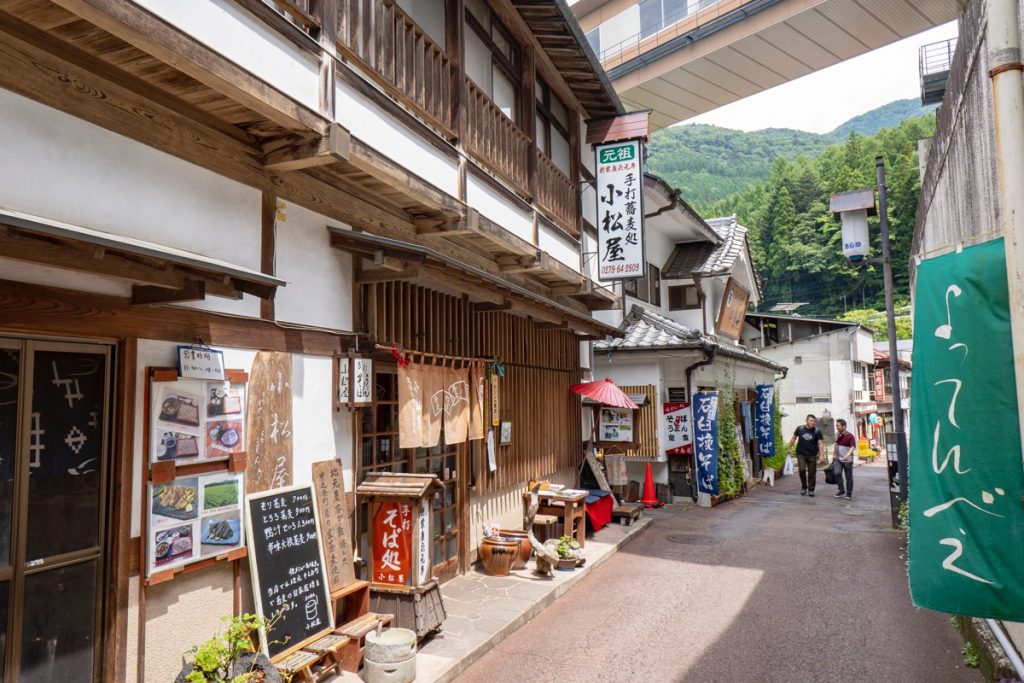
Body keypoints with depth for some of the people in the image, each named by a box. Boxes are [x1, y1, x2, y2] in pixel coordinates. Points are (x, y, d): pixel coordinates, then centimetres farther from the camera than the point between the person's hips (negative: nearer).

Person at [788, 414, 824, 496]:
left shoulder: (817, 431, -3)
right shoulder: (800, 428, 0)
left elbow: (820, 443, -7)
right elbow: (794, 438, 12)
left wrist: (822, 455, -16)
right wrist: (789, 447, 11)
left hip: (812, 455, 0)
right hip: (801, 454, 0)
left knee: (812, 473, 2)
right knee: (802, 470, -10)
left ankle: (811, 490, 15)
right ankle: (804, 487, 11)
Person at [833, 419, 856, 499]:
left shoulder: (850, 436, -12)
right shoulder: (837, 435, 9)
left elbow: (853, 447, -24)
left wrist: (848, 454, -40)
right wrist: (835, 455, 23)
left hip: (847, 460, -5)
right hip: (838, 459, 5)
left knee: (849, 477, 4)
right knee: (837, 474, -11)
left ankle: (849, 493, 17)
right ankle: (841, 490, 1)